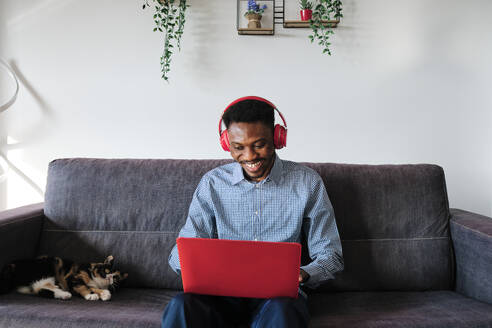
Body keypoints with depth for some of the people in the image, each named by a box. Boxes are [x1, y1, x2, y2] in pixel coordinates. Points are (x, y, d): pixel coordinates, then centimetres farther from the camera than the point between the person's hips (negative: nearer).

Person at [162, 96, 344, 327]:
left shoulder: (307, 183, 1)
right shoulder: (212, 183, 5)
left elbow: (330, 255, 5)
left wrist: (304, 274, -18)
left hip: (280, 292, -1)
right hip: (224, 290, 2)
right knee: (180, 306, -30)